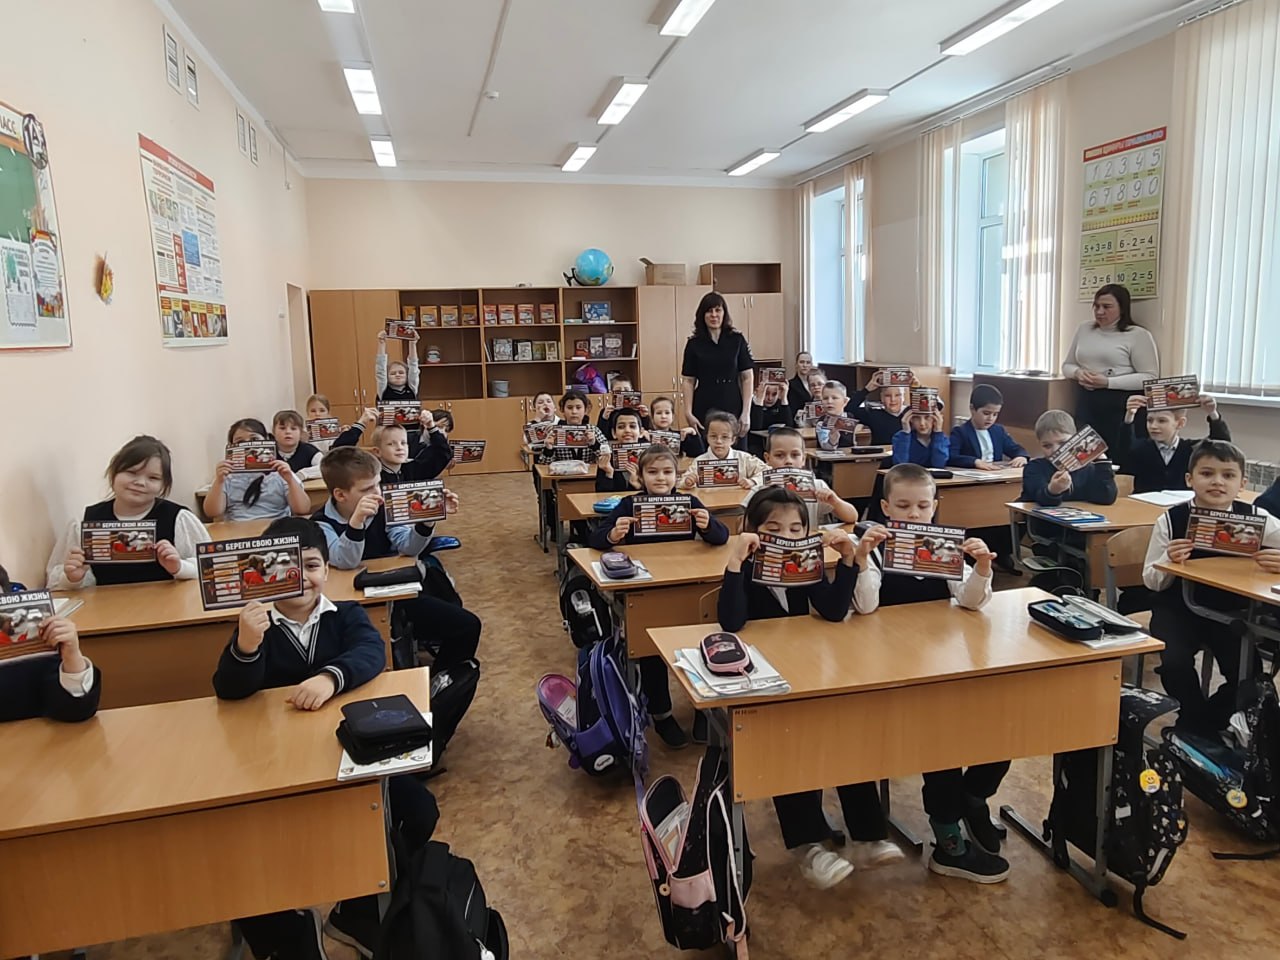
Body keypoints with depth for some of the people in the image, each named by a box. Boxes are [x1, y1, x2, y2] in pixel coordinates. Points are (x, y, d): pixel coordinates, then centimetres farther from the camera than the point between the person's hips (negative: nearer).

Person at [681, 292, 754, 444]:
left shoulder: (737, 340, 5)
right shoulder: (694, 344, 5)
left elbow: (748, 377, 3)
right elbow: (689, 381, 5)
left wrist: (746, 412, -5)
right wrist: (688, 412, -5)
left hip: (733, 409, 0)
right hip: (703, 410, 0)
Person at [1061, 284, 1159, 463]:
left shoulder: (1138, 335, -5)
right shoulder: (1084, 330, 12)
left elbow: (1150, 377, -11)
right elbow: (1067, 365, 19)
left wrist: (1108, 382, -18)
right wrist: (1078, 373, -5)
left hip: (1122, 407, -5)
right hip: (1087, 404, 5)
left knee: (1120, 460, -2)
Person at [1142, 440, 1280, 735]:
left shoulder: (1256, 518, -8)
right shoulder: (1170, 520, -11)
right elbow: (1151, 582, -5)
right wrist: (1169, 561, -27)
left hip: (1231, 612, 2)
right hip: (1177, 609, -2)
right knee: (1175, 663, -24)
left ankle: (1208, 722, 20)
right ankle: (1194, 719, 11)